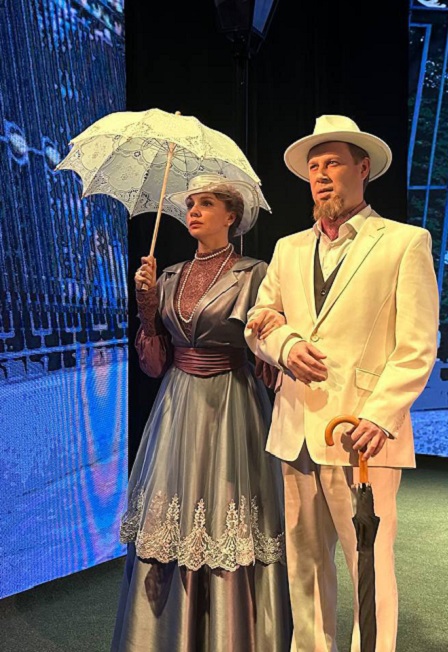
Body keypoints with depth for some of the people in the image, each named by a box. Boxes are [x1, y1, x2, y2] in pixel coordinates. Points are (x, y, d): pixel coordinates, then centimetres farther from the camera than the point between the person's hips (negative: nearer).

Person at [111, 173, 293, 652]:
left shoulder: (253, 274, -2)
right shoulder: (169, 278, 10)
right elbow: (156, 362, 8)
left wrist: (277, 330, -21)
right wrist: (147, 304, -3)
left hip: (232, 410, -4)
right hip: (177, 409, 4)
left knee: (228, 527, -1)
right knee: (167, 523, 7)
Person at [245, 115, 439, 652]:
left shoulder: (405, 242, 1)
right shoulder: (289, 248, 17)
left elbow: (417, 348, -5)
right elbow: (258, 323, 17)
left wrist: (379, 417, -17)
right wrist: (287, 345, -5)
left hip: (363, 431, -5)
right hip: (296, 428, 5)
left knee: (370, 566, 1)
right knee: (304, 563, 13)